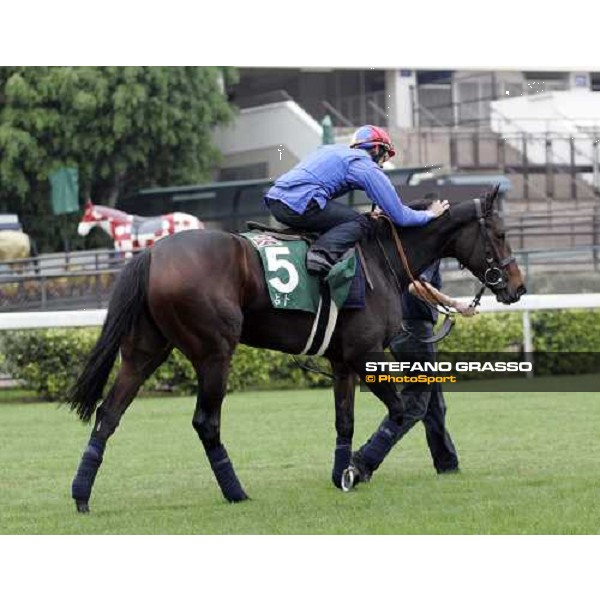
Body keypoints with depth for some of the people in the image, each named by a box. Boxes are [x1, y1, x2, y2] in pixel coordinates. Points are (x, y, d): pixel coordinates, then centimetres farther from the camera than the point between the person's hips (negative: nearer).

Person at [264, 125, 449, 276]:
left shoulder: (335, 150, 27)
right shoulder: (369, 168, 4)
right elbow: (400, 217, 5)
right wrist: (429, 214, 24)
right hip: (299, 205, -8)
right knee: (359, 223, 0)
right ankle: (322, 254, -23)